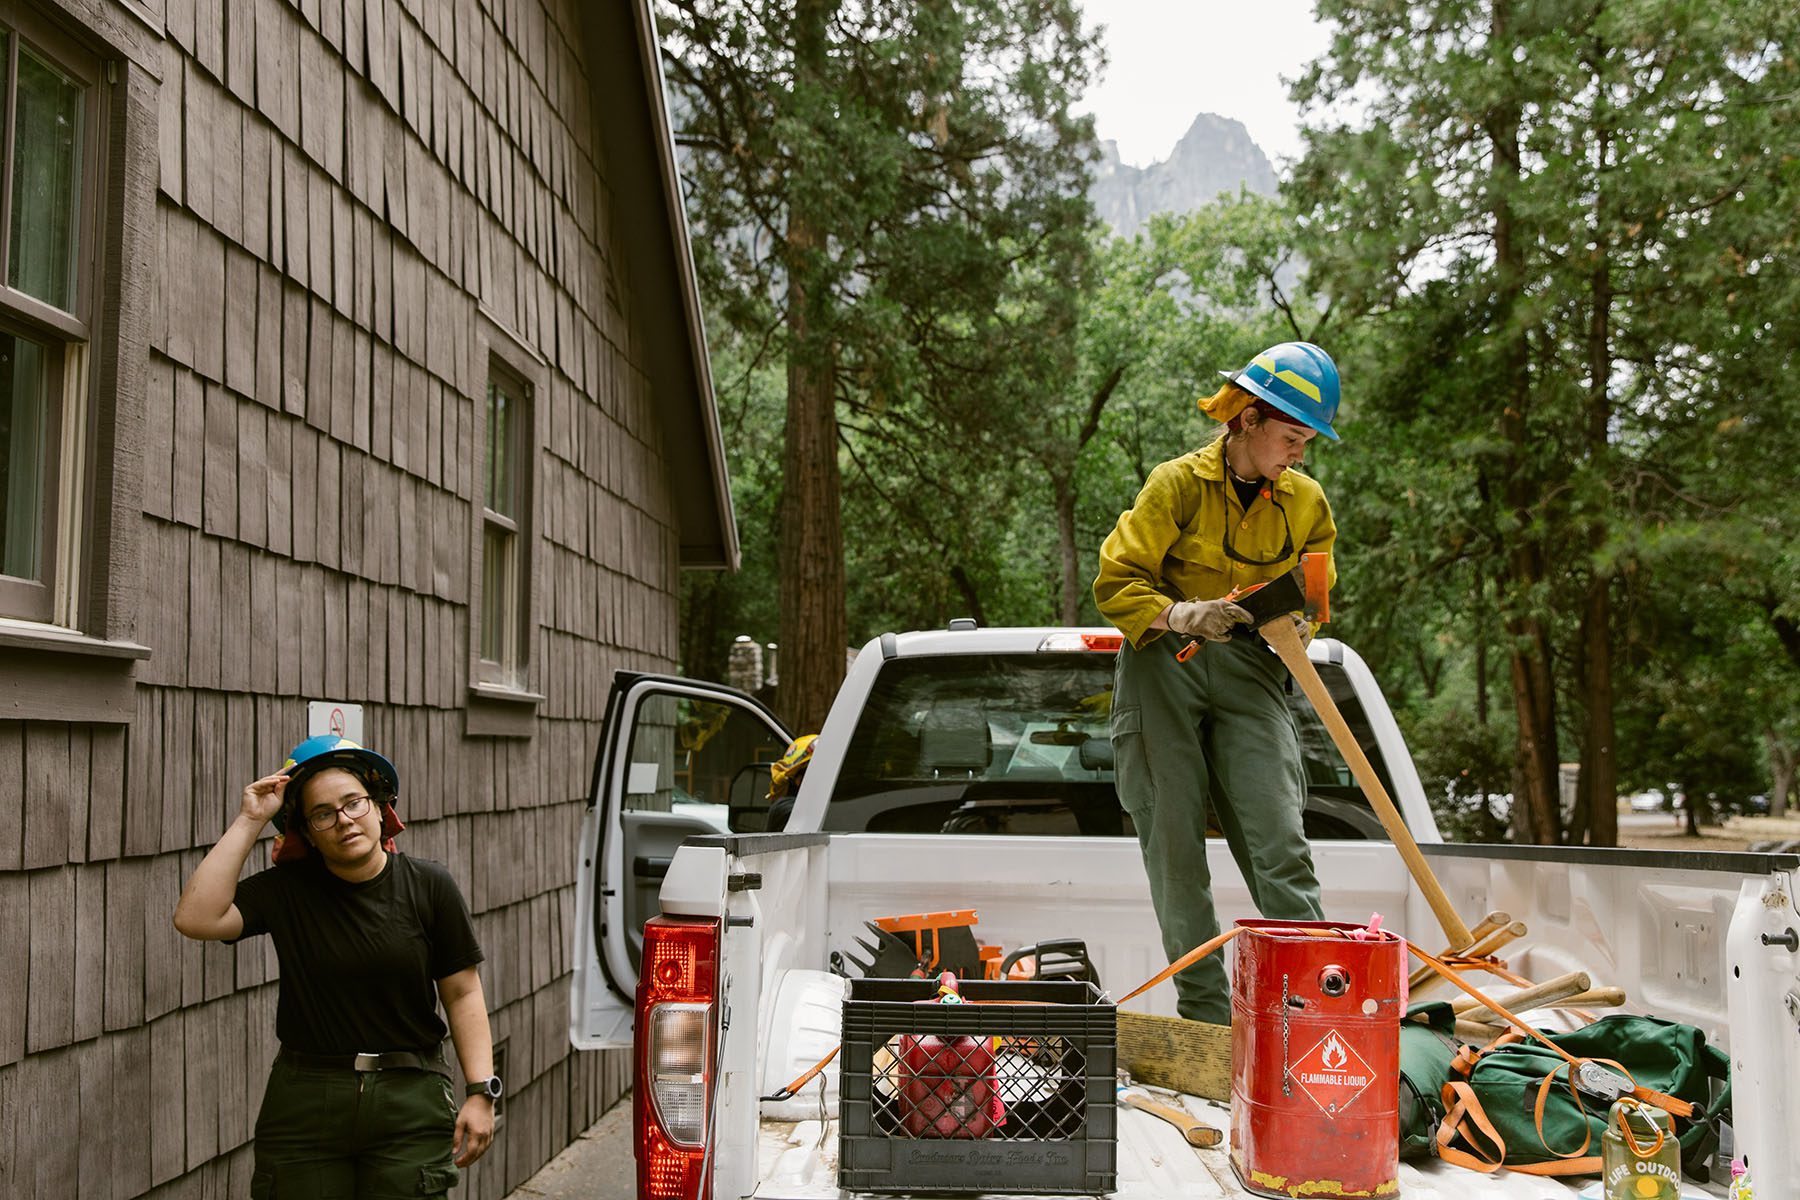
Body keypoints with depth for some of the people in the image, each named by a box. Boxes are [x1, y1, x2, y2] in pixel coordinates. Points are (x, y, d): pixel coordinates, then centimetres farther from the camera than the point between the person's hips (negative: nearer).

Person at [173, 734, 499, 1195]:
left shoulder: (428, 886, 0)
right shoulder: (285, 890, 1)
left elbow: (462, 994, 1)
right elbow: (196, 918, -14)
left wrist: (481, 1091, -6)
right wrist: (248, 822, -10)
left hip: (410, 1106, -1)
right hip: (304, 1106, 1)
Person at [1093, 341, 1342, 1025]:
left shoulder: (1305, 502, 8)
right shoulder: (1178, 485, -6)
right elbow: (1115, 584, -6)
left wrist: (1298, 622, -5)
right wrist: (1182, 614, -23)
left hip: (1247, 672, 3)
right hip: (1163, 666, -2)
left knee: (1279, 839, -11)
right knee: (1176, 845, -3)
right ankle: (1205, 1014, 4)